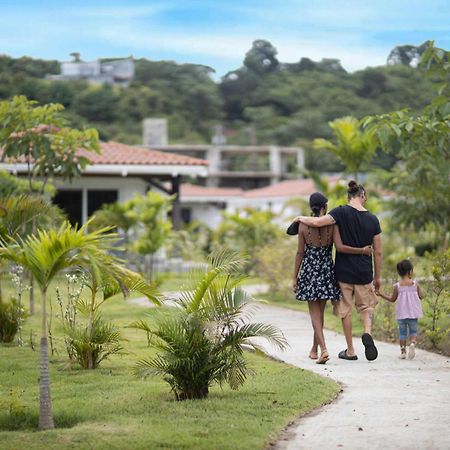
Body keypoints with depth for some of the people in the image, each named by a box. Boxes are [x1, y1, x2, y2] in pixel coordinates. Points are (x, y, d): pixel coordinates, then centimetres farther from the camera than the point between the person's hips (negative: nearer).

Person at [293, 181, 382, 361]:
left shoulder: (342, 212, -11)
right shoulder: (373, 220, 0)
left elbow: (316, 222, -20)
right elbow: (378, 252, 4)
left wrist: (301, 218, 0)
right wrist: (378, 276, 15)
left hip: (344, 271, -2)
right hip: (364, 272, 2)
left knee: (345, 309, 10)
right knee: (366, 306, 19)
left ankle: (350, 351, 16)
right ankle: (367, 333, -10)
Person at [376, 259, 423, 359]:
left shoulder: (397, 286, -4)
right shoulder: (415, 284, -5)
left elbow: (392, 299, 3)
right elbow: (421, 297, -2)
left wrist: (381, 295, 15)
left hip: (401, 314, 0)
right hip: (413, 313, 0)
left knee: (402, 332, 12)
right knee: (413, 331, 10)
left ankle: (403, 351, 9)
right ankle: (412, 344, -18)